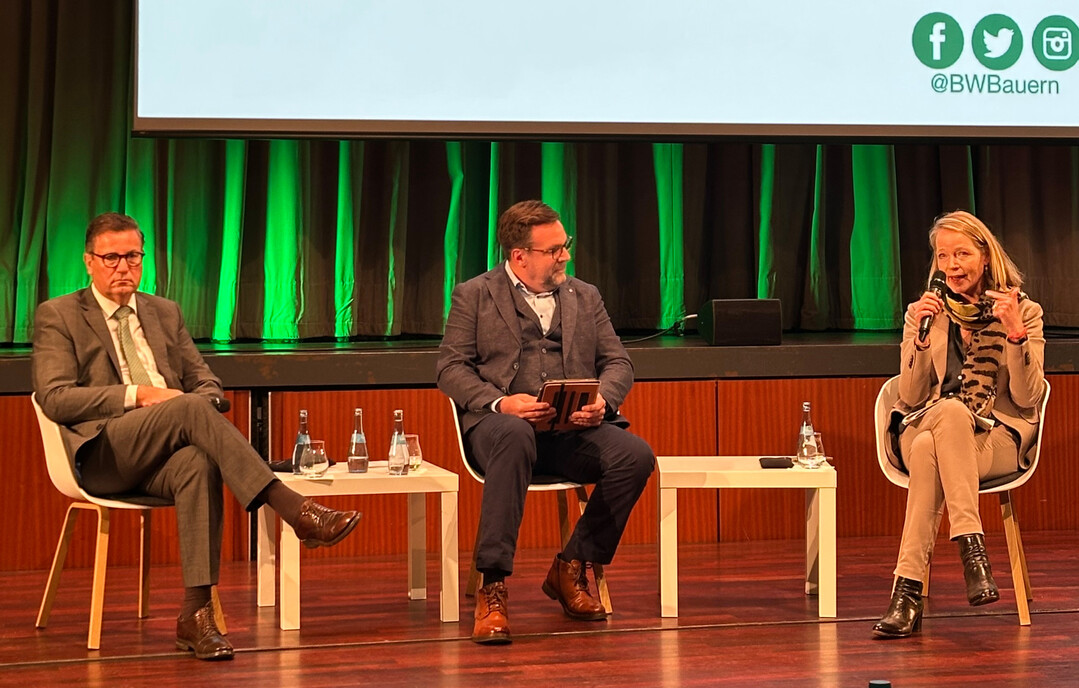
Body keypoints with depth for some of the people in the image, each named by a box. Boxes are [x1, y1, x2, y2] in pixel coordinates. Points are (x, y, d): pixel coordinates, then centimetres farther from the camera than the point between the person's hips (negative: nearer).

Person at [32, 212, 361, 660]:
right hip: (103, 456, -4)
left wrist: (197, 413, -4)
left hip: (162, 455, 4)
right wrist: (136, 395, -15)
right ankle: (295, 511, -39)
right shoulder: (57, 316, 9)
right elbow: (55, 398, -5)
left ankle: (196, 613, -40)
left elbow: (207, 384, 21)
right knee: (189, 409, -32)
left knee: (198, 464, -35)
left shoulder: (164, 313, 24)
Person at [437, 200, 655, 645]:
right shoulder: (474, 296, 10)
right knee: (514, 437, -41)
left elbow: (617, 362, 17)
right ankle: (492, 588, -39)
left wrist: (602, 398, -8)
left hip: (573, 426, 4)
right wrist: (500, 402, -17)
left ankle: (571, 569, -6)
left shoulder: (585, 297, 22)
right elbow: (451, 368, 2)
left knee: (635, 455, -26)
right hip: (503, 423, -4)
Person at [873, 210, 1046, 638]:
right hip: (923, 428, 2)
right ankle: (972, 548, -45)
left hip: (997, 437, -2)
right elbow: (911, 396, 4)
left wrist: (1016, 332, -16)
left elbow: (1027, 398, -3)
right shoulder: (924, 311, 11)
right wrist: (921, 336, -10)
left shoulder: (1023, 311, 6)